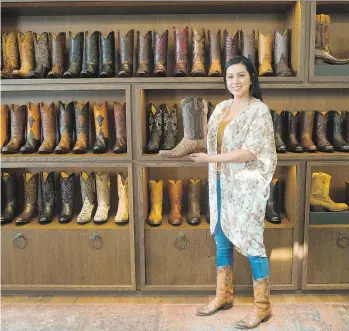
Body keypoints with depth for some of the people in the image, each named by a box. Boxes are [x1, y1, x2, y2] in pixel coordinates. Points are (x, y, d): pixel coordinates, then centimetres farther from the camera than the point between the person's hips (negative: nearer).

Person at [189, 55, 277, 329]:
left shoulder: (259, 110, -11)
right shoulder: (221, 108, 10)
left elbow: (250, 152, -19)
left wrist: (211, 159, -18)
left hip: (247, 186, -7)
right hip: (221, 184, 7)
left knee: (251, 244, 1)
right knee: (222, 240, 14)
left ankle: (263, 306, 18)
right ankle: (224, 295, 31)